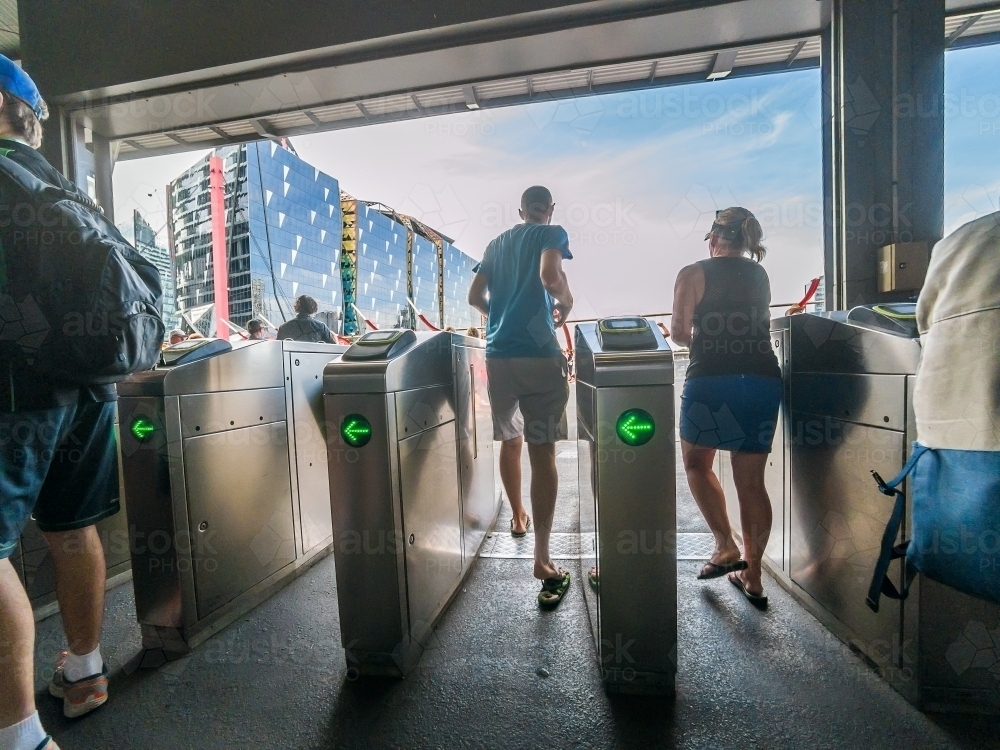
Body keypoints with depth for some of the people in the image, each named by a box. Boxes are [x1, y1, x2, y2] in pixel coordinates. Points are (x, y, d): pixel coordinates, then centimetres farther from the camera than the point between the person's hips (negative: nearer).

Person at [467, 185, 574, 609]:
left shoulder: (497, 244, 21)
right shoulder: (552, 233, 6)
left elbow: (475, 296, 15)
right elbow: (550, 275, -15)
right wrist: (566, 301, 4)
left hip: (497, 353, 5)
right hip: (537, 353, -5)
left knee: (509, 439, 20)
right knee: (542, 451, -5)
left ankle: (518, 518, 38)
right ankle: (542, 558, -6)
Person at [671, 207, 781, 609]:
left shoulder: (693, 274, 0)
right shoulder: (761, 275, 15)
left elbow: (679, 333, 1)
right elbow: (759, 328, 21)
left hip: (712, 381, -5)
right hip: (763, 380, 5)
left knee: (696, 461, 18)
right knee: (751, 480, 12)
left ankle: (726, 546, 12)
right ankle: (752, 575, 21)